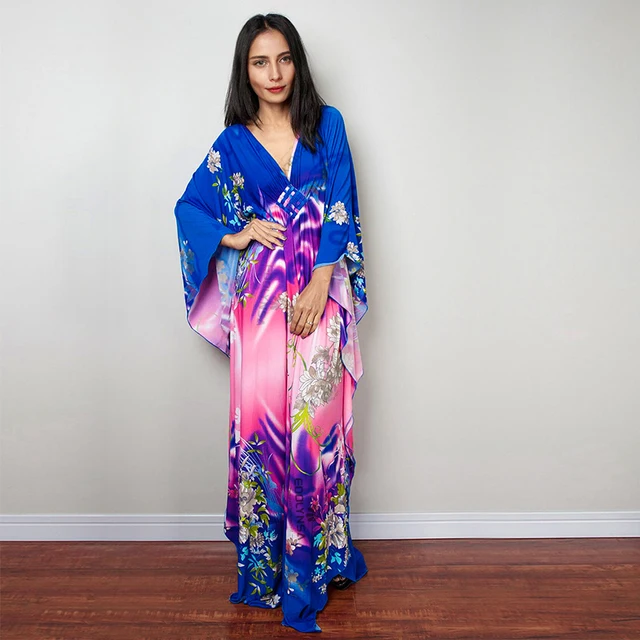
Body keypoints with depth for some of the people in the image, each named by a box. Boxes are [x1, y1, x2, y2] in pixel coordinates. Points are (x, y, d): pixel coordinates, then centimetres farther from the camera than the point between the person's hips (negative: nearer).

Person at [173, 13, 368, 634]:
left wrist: (318, 286, -12)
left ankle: (320, 555, 21)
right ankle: (266, 561, 20)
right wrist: (234, 235, -4)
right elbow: (189, 206, 14)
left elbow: (341, 209, -2)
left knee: (319, 423, 3)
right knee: (262, 422, 2)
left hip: (321, 296, 0)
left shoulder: (327, 126, 7)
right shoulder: (233, 143, 8)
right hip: (260, 300, 0)